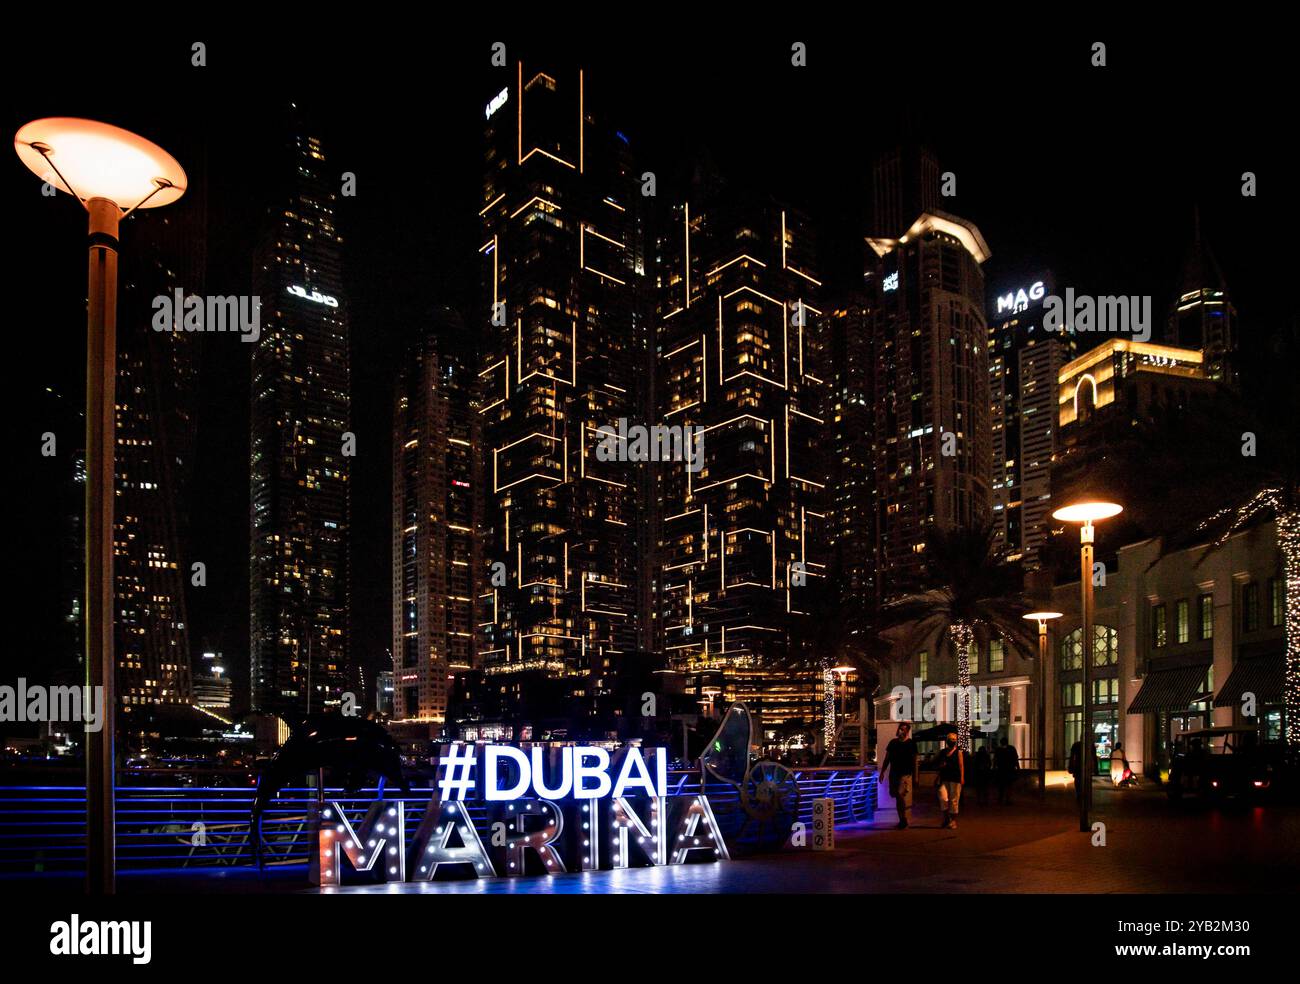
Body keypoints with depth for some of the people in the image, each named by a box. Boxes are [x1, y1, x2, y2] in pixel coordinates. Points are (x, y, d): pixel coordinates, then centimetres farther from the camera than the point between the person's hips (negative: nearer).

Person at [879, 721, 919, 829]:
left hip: (906, 775, -5)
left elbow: (914, 762, 0)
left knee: (904, 799, -13)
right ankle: (902, 820, 21)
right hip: (894, 774, 5)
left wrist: (915, 777, -3)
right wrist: (882, 772, 9)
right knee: (897, 798, 10)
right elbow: (887, 759, 16)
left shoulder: (911, 744, 0)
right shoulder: (893, 742, 11)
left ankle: (905, 822, -5)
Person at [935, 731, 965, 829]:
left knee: (954, 800, 0)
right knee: (943, 798, -11)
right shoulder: (942, 752, 14)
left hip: (955, 779, -3)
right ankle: (946, 817, 5)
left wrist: (962, 778, -12)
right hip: (944, 779, 3)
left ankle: (953, 821, 9)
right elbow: (939, 766, 23)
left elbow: (961, 765, -4)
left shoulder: (958, 752, 2)